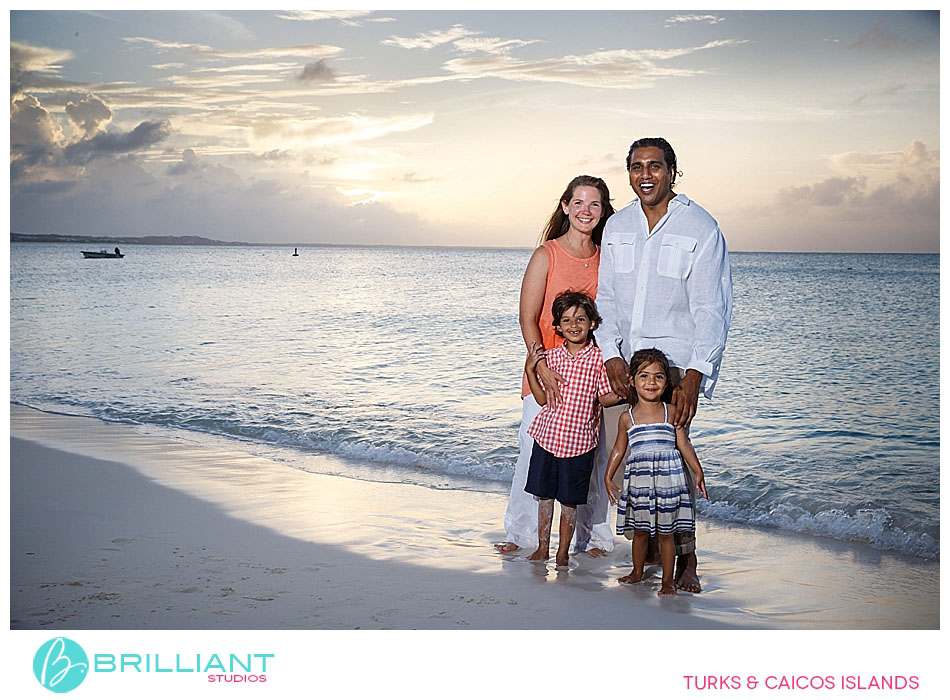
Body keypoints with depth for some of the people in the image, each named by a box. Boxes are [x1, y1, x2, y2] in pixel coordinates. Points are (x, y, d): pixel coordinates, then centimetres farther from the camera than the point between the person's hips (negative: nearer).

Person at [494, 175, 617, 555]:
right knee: (534, 450, -2)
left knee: (594, 455, 5)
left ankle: (593, 536, 20)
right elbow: (528, 318, -8)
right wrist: (543, 368, -19)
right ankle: (520, 533, 15)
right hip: (546, 370, -3)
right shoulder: (546, 254, -3)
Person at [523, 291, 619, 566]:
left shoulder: (598, 358, -4)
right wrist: (530, 370, -4)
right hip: (547, 436, 3)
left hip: (578, 440, -3)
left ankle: (563, 553, 21)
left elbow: (605, 397, -1)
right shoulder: (551, 356, 4)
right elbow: (543, 399, 4)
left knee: (569, 501, 6)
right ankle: (542, 547, 28)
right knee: (544, 495, 12)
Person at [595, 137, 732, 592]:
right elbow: (605, 298, 12)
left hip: (675, 361, -4)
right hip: (621, 361, 5)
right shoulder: (616, 226, 11)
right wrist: (611, 356, -3)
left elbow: (710, 310, -7)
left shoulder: (700, 228, -3)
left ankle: (684, 557, 1)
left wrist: (693, 378, -17)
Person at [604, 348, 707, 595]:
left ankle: (667, 580, 16)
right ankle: (637, 572, 32)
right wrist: (608, 477, 9)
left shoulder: (671, 412, 0)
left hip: (668, 479, -1)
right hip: (638, 480, 2)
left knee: (665, 533, 5)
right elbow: (618, 450, 11)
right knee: (640, 531, 13)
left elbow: (684, 445, 2)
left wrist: (698, 471, -4)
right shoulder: (627, 417, 3)